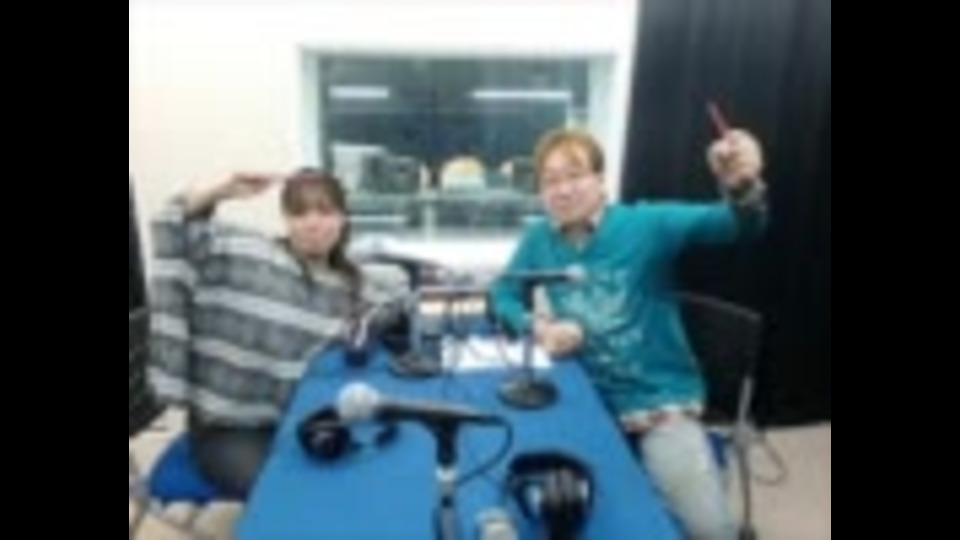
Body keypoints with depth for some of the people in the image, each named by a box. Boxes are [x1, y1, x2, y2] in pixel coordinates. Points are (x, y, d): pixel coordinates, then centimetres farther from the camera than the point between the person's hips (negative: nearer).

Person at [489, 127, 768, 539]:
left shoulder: (644, 224, -10)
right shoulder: (538, 240, 1)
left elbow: (734, 225, -23)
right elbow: (501, 297, 11)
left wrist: (742, 187, -47)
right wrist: (538, 326, -11)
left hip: (660, 400, -3)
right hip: (588, 399, 3)